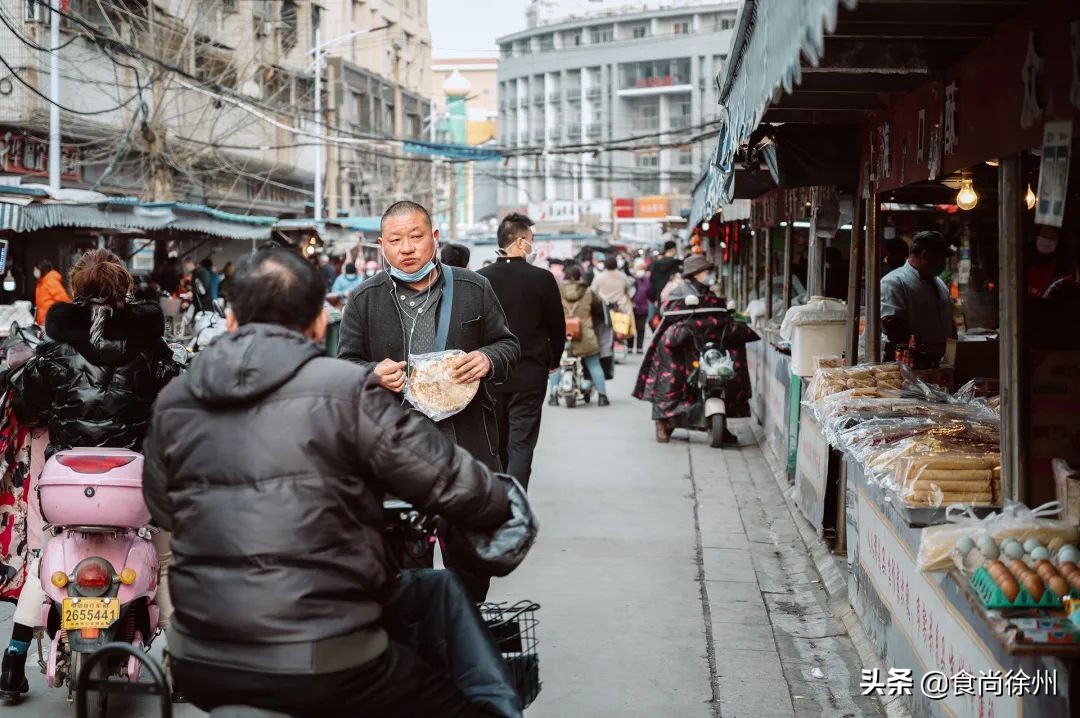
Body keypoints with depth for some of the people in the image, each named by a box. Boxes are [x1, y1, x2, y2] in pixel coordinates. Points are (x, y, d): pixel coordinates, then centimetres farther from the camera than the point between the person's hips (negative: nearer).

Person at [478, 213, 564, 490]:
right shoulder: (542, 278, -10)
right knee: (522, 445, -1)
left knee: (496, 445, 16)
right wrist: (553, 361, 16)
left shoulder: (480, 279, -4)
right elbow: (557, 326, -1)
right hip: (529, 374, -3)